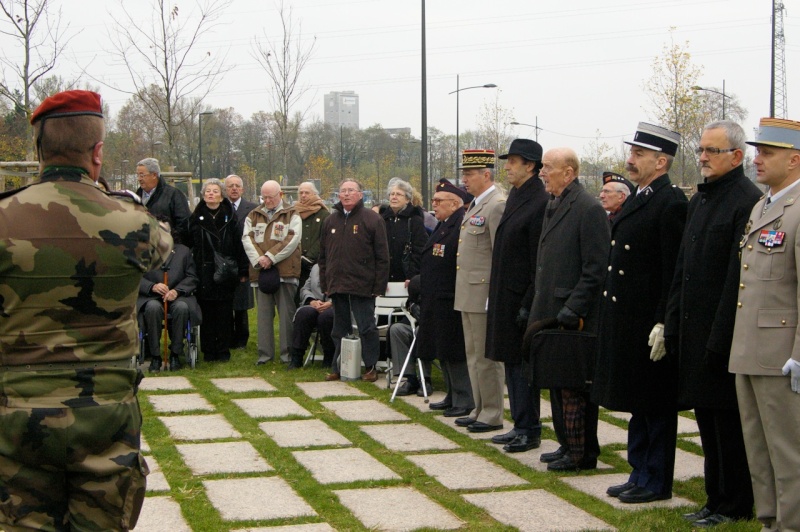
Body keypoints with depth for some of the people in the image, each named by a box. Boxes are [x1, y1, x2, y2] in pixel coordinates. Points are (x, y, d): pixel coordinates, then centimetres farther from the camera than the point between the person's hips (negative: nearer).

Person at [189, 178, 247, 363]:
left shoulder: (230, 216, 5)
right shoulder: (196, 218, 6)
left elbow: (238, 244, 3)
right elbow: (189, 244, 6)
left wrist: (241, 271, -2)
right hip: (204, 273, 0)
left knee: (224, 313, 2)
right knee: (206, 312, 2)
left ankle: (223, 351, 9)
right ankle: (208, 350, 10)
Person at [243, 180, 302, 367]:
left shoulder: (292, 215, 5)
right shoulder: (253, 216, 16)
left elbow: (293, 240, -8)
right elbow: (247, 239, 5)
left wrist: (271, 257, -13)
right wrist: (258, 259, -11)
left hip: (285, 271, -3)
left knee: (287, 313, -3)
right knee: (264, 313, 6)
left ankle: (288, 353, 3)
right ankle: (265, 353, 12)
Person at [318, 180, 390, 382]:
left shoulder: (372, 219, -3)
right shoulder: (331, 220, 13)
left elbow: (382, 256, -6)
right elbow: (323, 255, 17)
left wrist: (379, 286, -11)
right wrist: (325, 283, 10)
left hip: (362, 287, -5)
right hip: (337, 285, 5)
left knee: (367, 328, -1)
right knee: (340, 329, 12)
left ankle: (370, 367, 8)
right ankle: (338, 368, 19)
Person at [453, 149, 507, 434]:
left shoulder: (497, 205, -14)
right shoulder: (475, 205, 16)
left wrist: (494, 296, -19)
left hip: (483, 293, -10)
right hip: (468, 293, 10)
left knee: (486, 356, -3)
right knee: (473, 355, 15)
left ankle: (492, 415, 5)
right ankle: (480, 409, 23)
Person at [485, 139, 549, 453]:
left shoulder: (540, 203, -17)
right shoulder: (515, 196, 12)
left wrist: (528, 305, -19)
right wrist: (496, 296, 16)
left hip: (521, 297, -10)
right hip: (505, 297, 10)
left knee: (522, 364, -3)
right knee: (511, 362, 14)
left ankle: (529, 430, 6)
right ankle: (521, 426, 23)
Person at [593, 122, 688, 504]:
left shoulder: (671, 202, -15)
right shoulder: (638, 201, 14)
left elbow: (675, 271, -19)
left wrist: (663, 325, -21)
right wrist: (607, 315, 17)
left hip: (650, 325, -9)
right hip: (625, 322, 9)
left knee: (655, 406, 1)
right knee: (637, 404, 16)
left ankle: (657, 482, 11)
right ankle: (640, 475, 25)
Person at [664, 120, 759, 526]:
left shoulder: (748, 201, -14)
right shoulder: (699, 200, 14)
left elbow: (739, 278, -18)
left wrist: (721, 339, -20)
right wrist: (672, 325, 13)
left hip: (724, 334, -9)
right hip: (695, 332, 9)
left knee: (728, 421, 0)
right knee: (707, 419, 14)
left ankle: (735, 506, 10)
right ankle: (717, 498, 23)